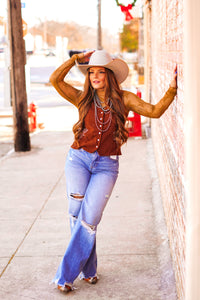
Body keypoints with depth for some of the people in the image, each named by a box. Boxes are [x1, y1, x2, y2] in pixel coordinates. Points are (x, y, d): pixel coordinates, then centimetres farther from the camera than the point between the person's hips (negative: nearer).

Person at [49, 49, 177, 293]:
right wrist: (76, 59, 1)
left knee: (89, 219, -9)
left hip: (106, 165, -1)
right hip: (79, 159, 1)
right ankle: (88, 269, 17)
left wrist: (171, 90, -14)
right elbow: (55, 80, -5)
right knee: (77, 215, -3)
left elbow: (154, 111, -2)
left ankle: (65, 275, 1)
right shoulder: (83, 99, 5)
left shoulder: (123, 99, 4)